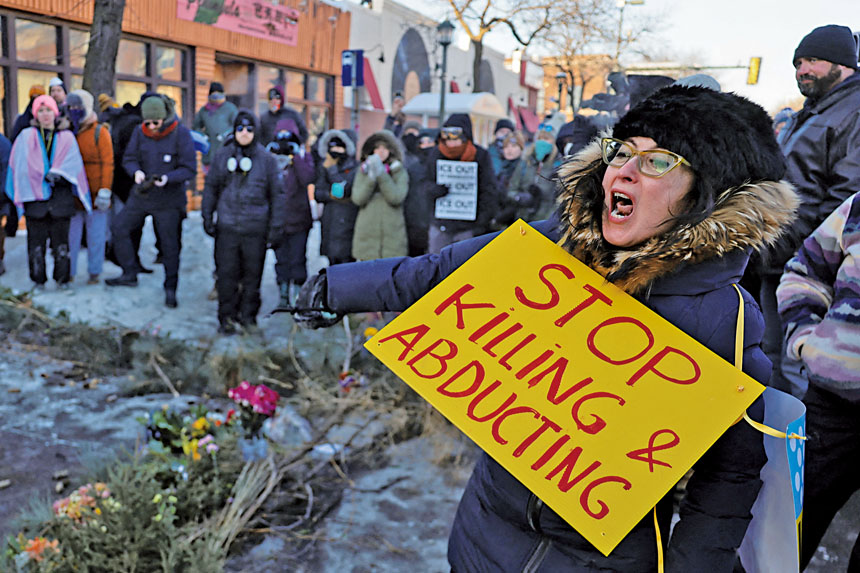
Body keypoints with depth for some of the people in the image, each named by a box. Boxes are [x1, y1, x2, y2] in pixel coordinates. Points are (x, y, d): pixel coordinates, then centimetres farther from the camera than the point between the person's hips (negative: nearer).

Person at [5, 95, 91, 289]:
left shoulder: (66, 137, 12)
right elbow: (21, 166, 2)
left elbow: (73, 162, -3)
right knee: (36, 240, 0)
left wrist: (56, 173, -18)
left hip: (61, 195, 0)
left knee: (61, 241, 1)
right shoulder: (26, 137, 11)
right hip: (34, 196, 0)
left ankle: (62, 278, 10)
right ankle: (38, 280, 9)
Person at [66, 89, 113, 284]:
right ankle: (68, 272, 14)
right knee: (71, 233, 5)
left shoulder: (99, 132, -2)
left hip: (95, 193, -3)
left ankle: (94, 272, 14)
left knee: (96, 235, 4)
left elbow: (107, 163, -6)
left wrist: (105, 191, -13)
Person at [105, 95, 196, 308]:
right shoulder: (140, 132, -1)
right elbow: (128, 159, 5)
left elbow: (189, 169, -14)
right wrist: (136, 172, -18)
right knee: (119, 227, 5)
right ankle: (130, 274, 22)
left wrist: (167, 178, -29)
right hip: (141, 194, 5)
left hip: (168, 199, -5)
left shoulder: (181, 133, -13)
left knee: (170, 244, 2)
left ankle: (170, 288, 19)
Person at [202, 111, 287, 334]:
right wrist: (208, 218, 10)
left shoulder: (266, 159, 3)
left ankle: (248, 314, 20)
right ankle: (226, 317, 12)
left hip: (255, 228, -1)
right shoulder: (222, 156, 7)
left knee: (252, 273, 6)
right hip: (227, 226, 1)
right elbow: (211, 188, 15)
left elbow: (278, 194, 6)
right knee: (226, 273, 2)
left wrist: (276, 225, 2)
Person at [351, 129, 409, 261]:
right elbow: (357, 198, -2)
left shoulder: (399, 172, 6)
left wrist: (382, 175, -14)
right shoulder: (363, 171, 11)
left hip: (393, 236, -1)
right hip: (367, 235, 1)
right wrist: (371, 177, -13)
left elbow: (397, 198, -10)